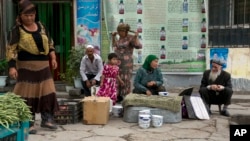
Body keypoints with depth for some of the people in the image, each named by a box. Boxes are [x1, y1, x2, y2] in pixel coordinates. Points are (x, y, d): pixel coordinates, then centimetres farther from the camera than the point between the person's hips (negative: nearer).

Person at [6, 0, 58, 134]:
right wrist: (12, 66, -19)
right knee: (28, 95, -2)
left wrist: (53, 58, 8)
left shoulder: (41, 26, 11)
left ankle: (46, 119, 18)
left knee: (47, 93, 6)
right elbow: (11, 49, -9)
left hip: (43, 66, 5)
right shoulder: (17, 30, -4)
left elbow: (50, 43, 18)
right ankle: (29, 123, 8)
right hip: (26, 67, -5)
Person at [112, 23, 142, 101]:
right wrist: (113, 36, 18)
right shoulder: (120, 38, 12)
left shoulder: (131, 38, -10)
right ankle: (119, 97, 20)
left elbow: (139, 46, -21)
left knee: (125, 80, -4)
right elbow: (114, 45, 26)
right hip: (117, 62, 8)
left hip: (126, 63, -8)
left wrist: (136, 37, -33)